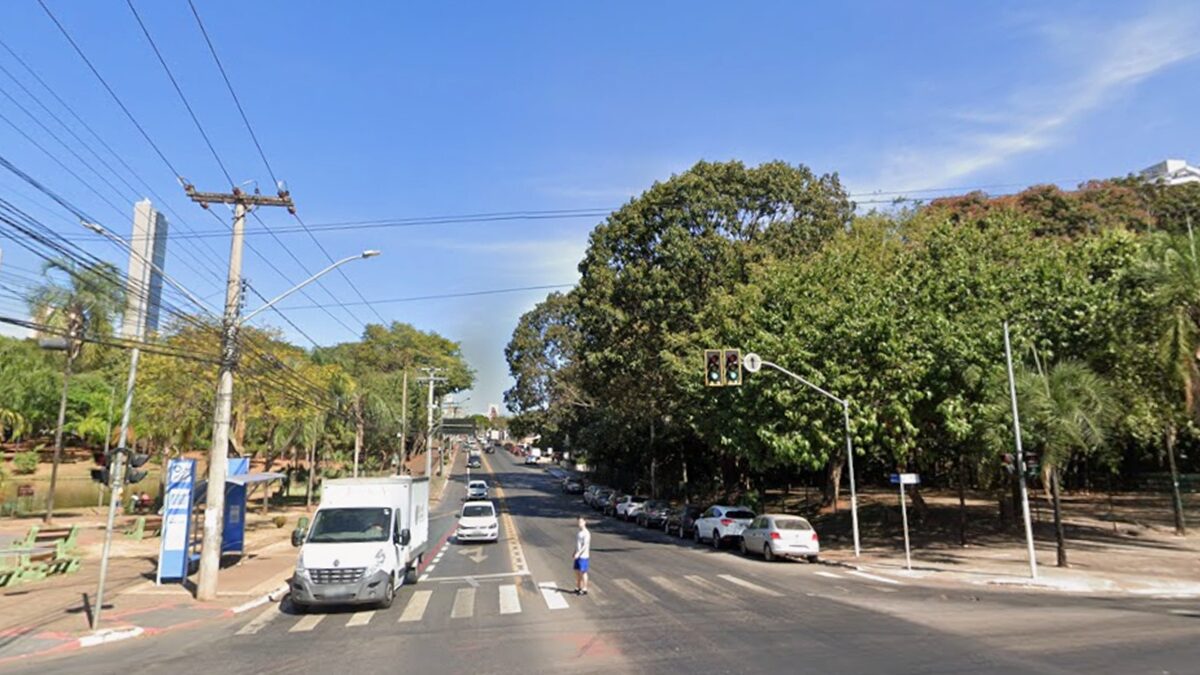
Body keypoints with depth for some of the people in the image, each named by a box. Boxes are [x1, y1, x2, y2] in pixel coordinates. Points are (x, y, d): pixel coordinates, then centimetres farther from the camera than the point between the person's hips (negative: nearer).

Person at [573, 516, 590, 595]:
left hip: (583, 556, -8)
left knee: (583, 572, -2)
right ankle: (577, 588, 22)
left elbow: (585, 545, -21)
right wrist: (575, 552, 17)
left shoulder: (586, 533, -14)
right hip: (578, 555, 8)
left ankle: (584, 590, 5)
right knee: (577, 572, 12)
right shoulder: (579, 532, 13)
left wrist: (578, 553, -26)